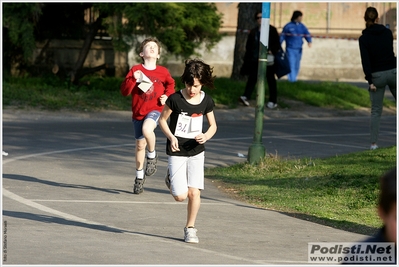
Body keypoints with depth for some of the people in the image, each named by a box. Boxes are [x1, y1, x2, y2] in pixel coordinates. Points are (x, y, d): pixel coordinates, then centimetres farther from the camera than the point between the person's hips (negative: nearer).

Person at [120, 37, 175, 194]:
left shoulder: (163, 72, -1)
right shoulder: (135, 70, -4)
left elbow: (170, 85, 20)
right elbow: (124, 91, -8)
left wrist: (167, 96, 2)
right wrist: (133, 80, -23)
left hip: (155, 110, -2)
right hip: (138, 112, 2)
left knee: (147, 129, -34)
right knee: (140, 145, 11)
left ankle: (152, 155, -5)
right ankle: (139, 176, 32)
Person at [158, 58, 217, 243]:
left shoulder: (206, 101, -3)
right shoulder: (175, 99, -12)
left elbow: (213, 125, 10)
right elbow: (162, 120, 0)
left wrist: (206, 136, -12)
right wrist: (171, 137, -16)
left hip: (196, 152, 2)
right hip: (176, 152, -2)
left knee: (194, 192, -6)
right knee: (180, 196, -8)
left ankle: (190, 228, 12)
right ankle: (170, 178, 26)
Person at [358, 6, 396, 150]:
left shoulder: (364, 39, -8)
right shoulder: (387, 32, 1)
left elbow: (366, 61, -14)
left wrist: (370, 81, -12)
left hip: (377, 75, -2)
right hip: (393, 71, 2)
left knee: (376, 111, 5)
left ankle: (373, 143, -1)